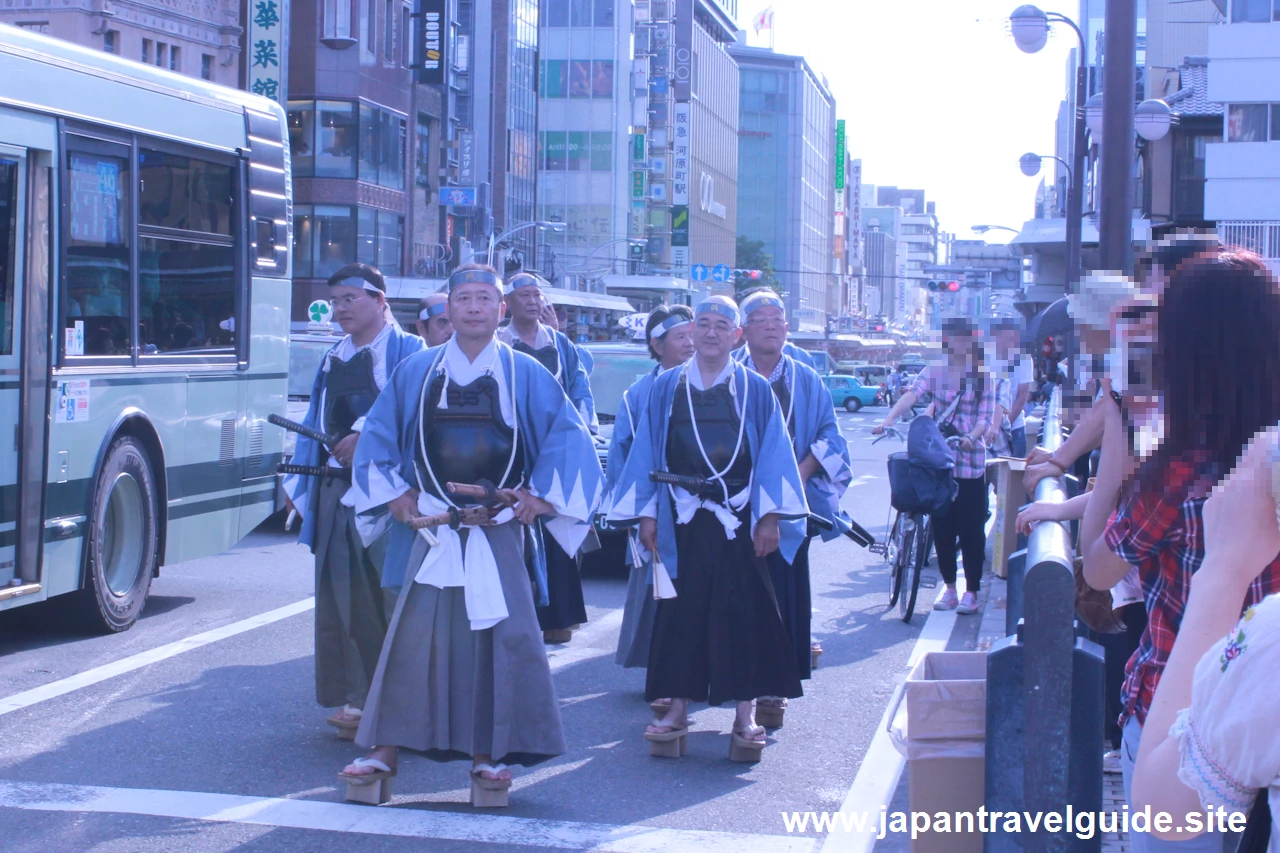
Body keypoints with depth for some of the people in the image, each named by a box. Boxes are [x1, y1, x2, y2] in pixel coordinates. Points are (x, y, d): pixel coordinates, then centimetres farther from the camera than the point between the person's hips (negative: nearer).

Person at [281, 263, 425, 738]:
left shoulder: (407, 351, -1)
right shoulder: (332, 359, 19)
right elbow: (316, 423, 20)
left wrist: (364, 437, -25)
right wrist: (299, 482, 14)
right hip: (336, 489, 6)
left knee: (389, 590, -6)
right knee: (342, 596, 4)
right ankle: (355, 698, 10)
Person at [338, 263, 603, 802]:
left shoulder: (524, 374, 3)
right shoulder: (418, 371, 7)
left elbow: (567, 435, 3)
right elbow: (378, 433, 13)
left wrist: (542, 495, -5)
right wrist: (395, 493, 3)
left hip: (499, 527, -1)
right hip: (432, 527, 1)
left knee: (497, 634, -2)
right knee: (415, 633, -2)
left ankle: (488, 751, 8)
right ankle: (385, 748, 4)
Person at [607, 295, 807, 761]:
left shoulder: (755, 390, 4)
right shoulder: (666, 388, 7)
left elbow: (773, 454, 1)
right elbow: (648, 451, 6)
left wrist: (770, 515, -7)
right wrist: (646, 513, -1)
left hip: (738, 521, -1)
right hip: (682, 520, 1)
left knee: (741, 613, 0)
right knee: (680, 612, 3)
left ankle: (744, 713, 8)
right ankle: (678, 707, 13)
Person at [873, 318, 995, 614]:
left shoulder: (983, 378, 2)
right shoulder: (935, 372, 2)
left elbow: (986, 417, -5)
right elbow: (911, 394, -15)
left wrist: (971, 437, -27)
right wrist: (887, 420, -32)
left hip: (970, 462, -1)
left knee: (971, 528, 1)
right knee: (942, 526, 6)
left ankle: (971, 591, 10)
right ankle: (949, 587, 19)